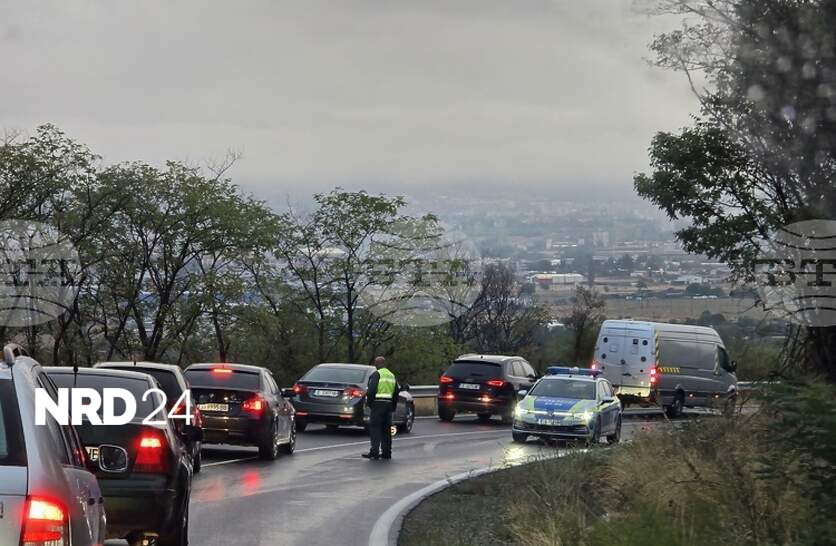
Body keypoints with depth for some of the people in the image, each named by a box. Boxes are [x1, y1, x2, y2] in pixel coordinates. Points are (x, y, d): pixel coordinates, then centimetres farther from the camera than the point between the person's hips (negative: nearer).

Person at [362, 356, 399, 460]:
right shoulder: (392, 376, 17)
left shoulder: (376, 374, -9)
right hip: (388, 404, 7)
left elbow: (371, 390, -17)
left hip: (378, 404, -7)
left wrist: (369, 402, -5)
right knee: (386, 429, 11)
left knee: (375, 428, -6)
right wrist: (393, 406, 26)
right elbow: (396, 393, 22)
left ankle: (374, 452, -12)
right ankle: (386, 452, 12)